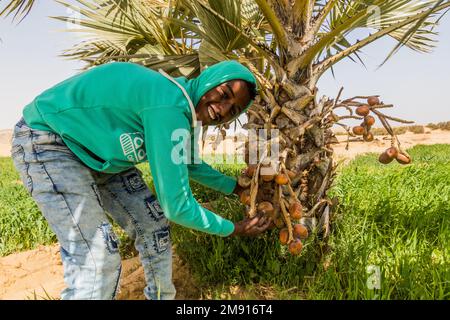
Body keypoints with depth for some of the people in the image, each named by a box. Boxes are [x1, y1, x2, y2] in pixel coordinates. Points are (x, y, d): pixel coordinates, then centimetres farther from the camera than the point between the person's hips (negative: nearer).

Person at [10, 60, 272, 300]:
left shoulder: (181, 103, -2)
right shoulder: (169, 107, -32)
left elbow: (188, 165, 17)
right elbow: (176, 206, -28)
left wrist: (238, 188, 19)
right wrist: (233, 229, -12)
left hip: (98, 152, 9)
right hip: (48, 144, -9)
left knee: (153, 225, 7)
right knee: (98, 262, -17)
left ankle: (162, 296, 28)